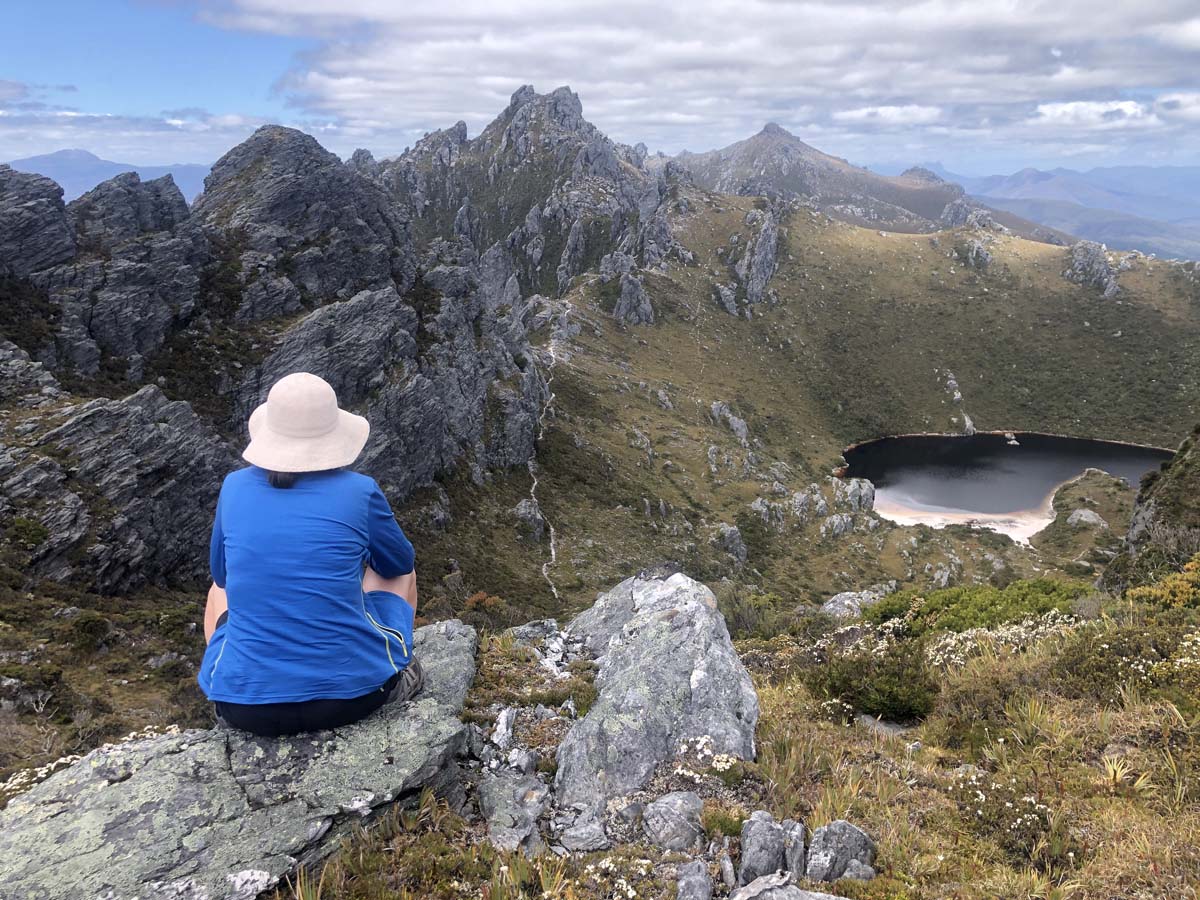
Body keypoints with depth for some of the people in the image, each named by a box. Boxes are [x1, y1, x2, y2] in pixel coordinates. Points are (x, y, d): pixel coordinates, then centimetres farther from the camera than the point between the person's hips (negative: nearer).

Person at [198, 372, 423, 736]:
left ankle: (229, 708, 27)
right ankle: (395, 677, 37)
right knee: (400, 574, 25)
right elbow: (399, 563, 12)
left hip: (247, 704, 2)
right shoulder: (360, 492, -9)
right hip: (352, 694, -2)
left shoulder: (234, 487, -2)